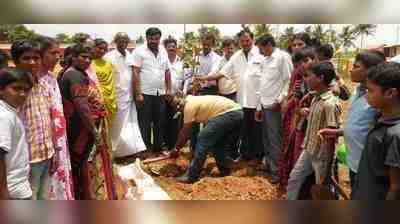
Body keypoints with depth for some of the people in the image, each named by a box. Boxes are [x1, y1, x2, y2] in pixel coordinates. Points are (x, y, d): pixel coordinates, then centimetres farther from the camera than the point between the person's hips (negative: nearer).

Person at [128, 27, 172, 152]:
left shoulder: (163, 51, 12)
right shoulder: (139, 51, -4)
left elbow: (167, 72, 16)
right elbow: (135, 73, -9)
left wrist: (168, 89, 11)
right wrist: (138, 94, -14)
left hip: (160, 94, 5)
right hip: (145, 94, -5)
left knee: (160, 123, 11)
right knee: (144, 124, 3)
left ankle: (158, 148, 24)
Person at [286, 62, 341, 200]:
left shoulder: (330, 104, -25)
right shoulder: (316, 97, 2)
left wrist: (328, 162, -19)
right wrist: (307, 112, -1)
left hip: (322, 154, -9)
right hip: (308, 150, 9)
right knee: (294, 178, 18)